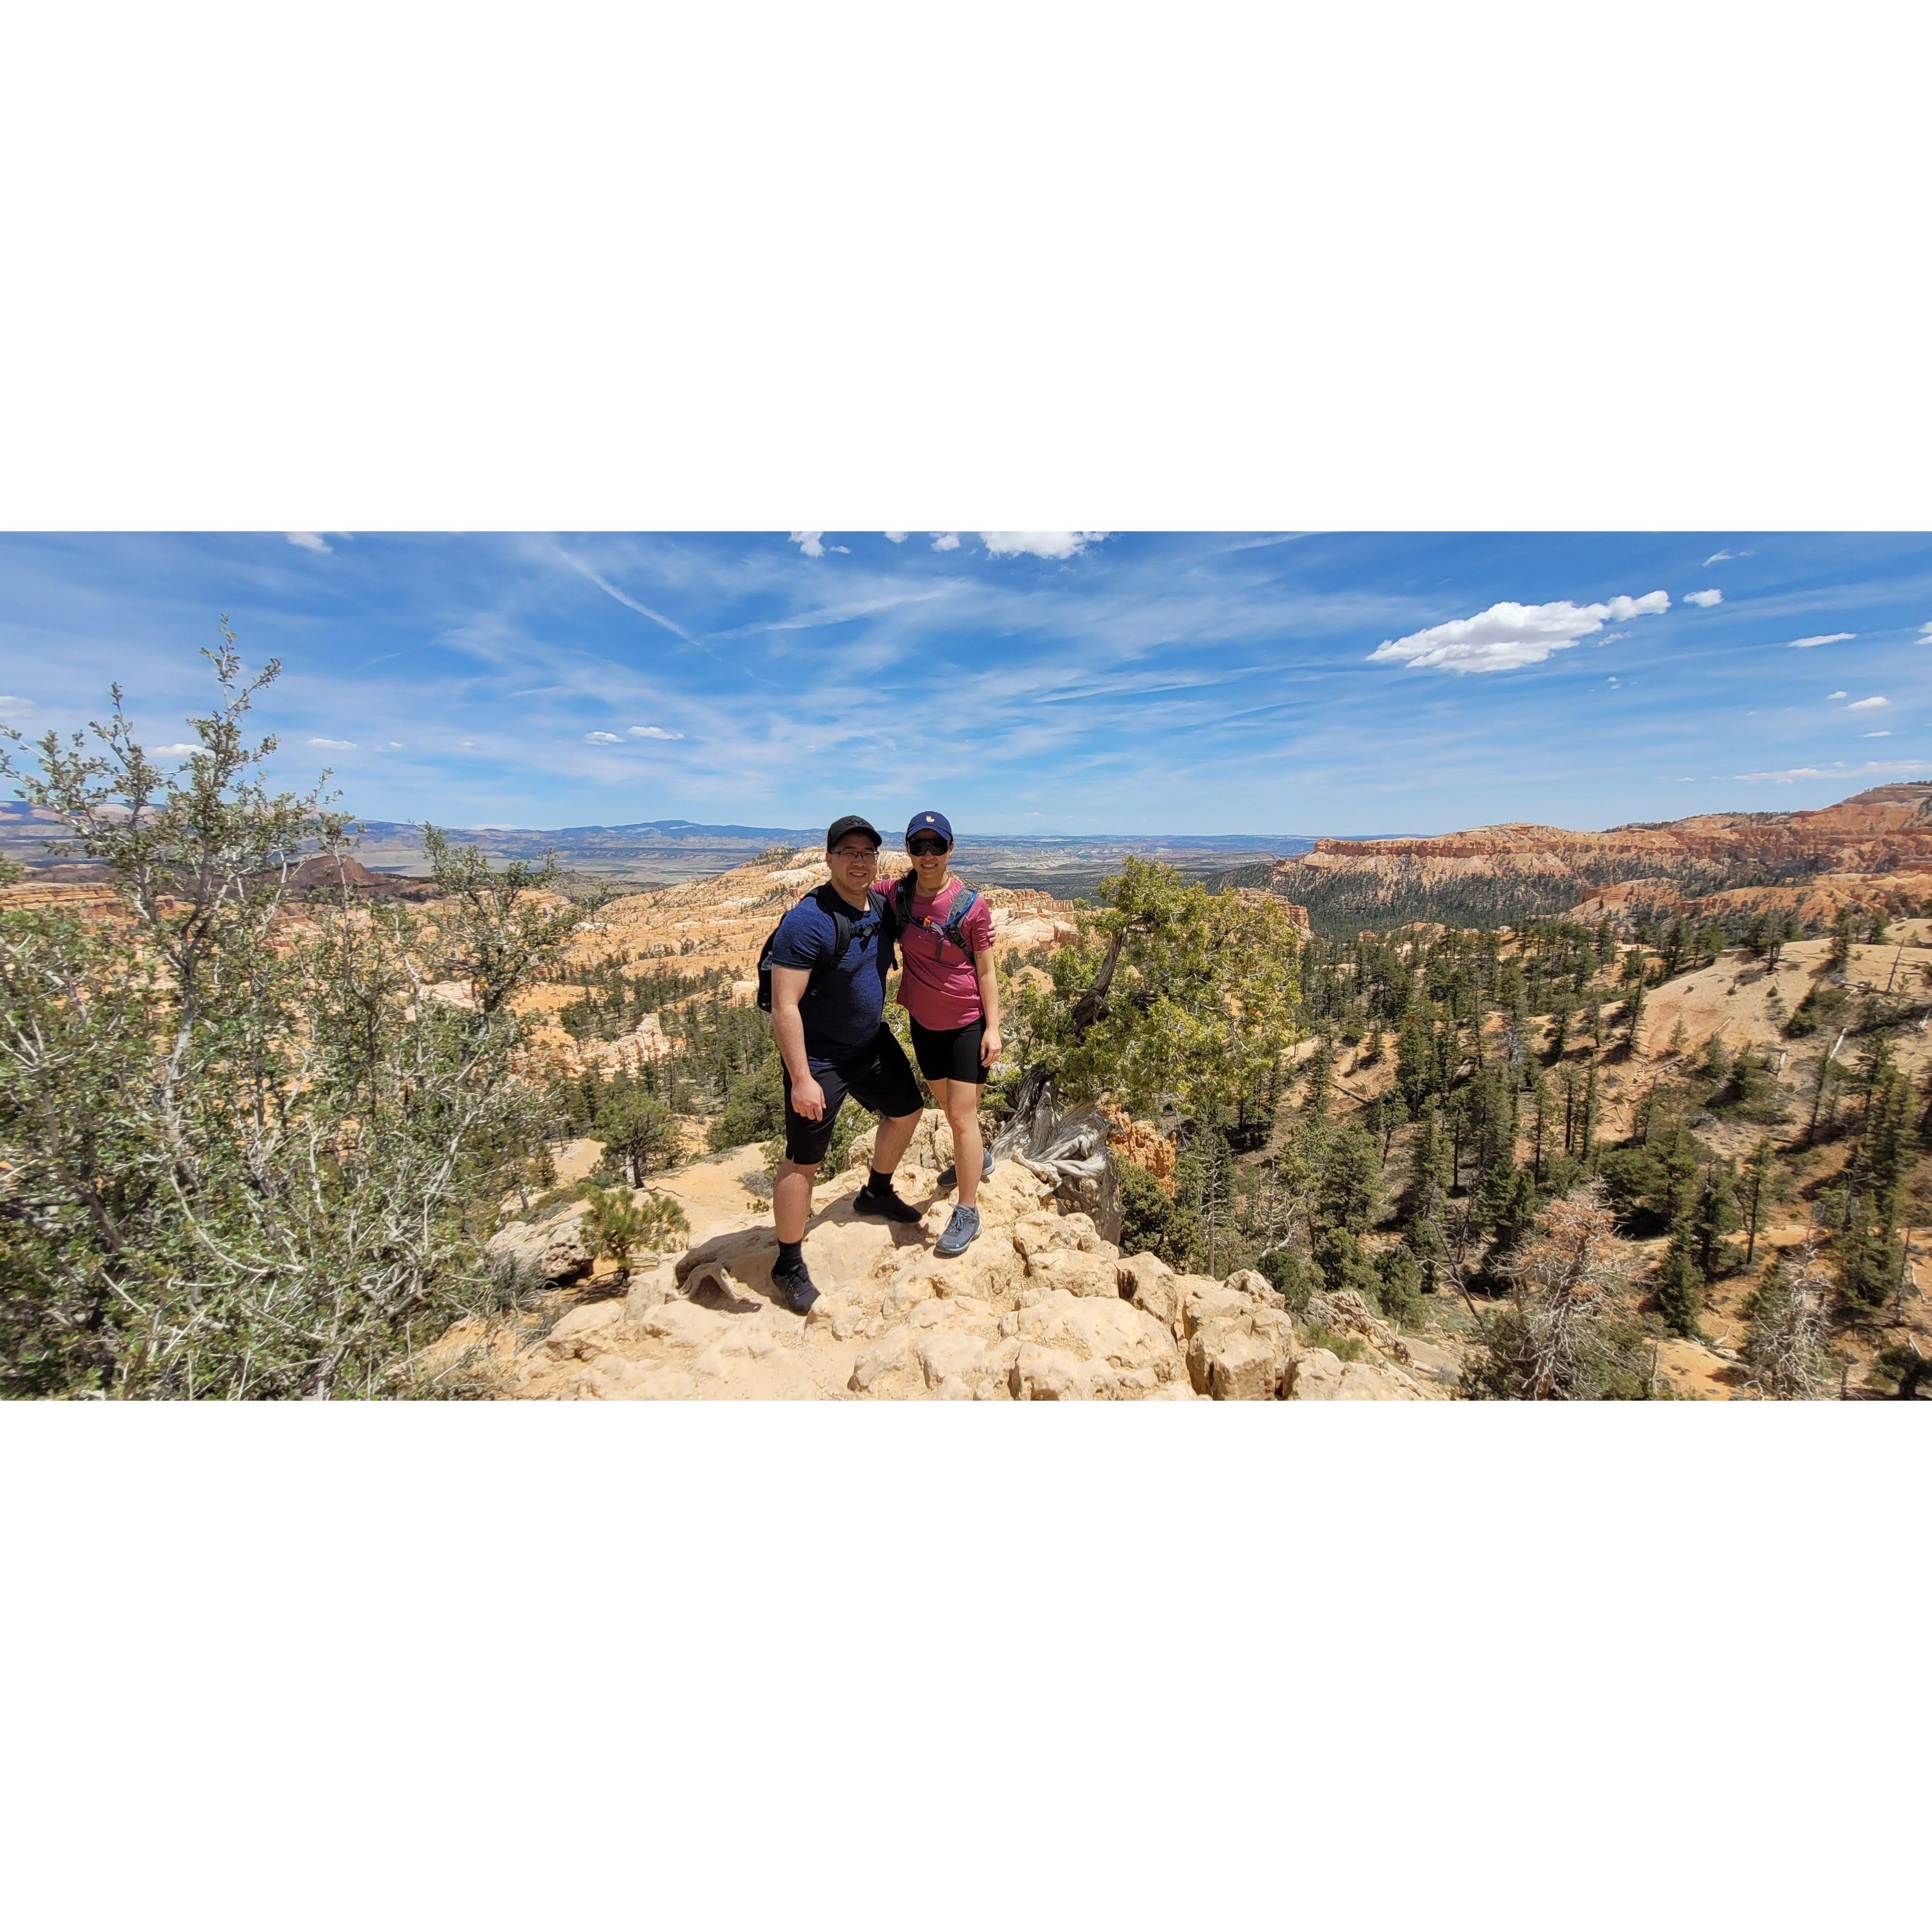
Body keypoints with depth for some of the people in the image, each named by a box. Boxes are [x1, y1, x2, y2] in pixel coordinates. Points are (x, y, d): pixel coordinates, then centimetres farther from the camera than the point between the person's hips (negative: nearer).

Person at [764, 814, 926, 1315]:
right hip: (819, 1057, -8)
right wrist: (801, 1079, -28)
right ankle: (789, 1266, 22)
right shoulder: (807, 922, -25)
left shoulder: (882, 907, 0)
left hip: (873, 1042, 8)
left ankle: (876, 1193, 48)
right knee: (804, 1161, 1)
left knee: (906, 1111, 22)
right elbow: (784, 1007, -26)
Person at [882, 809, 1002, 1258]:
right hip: (923, 1023, 5)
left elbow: (986, 971, -10)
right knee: (949, 1106, 22)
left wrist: (993, 1027, -13)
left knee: (962, 1116, -1)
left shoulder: (972, 905, -16)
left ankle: (967, 1212, 16)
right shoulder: (897, 895, -7)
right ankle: (977, 1159, 52)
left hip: (968, 1024, -5)